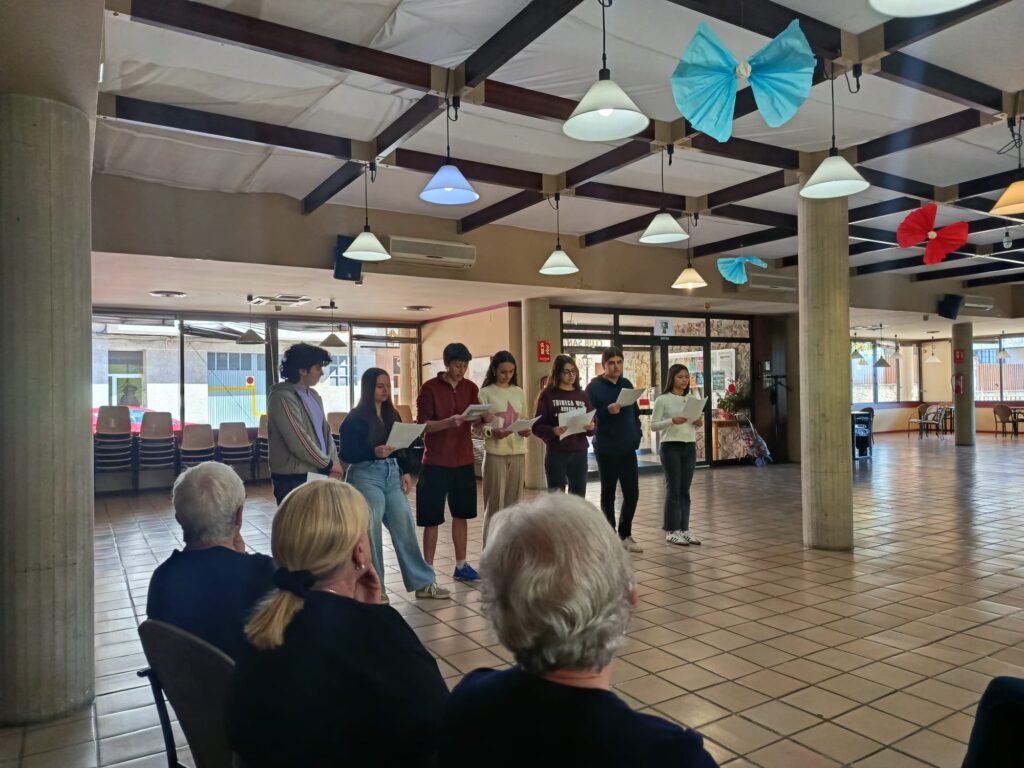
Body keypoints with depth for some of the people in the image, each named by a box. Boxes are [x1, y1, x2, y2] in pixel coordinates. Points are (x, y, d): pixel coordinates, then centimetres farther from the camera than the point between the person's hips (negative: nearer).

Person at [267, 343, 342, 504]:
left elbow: (325, 430, 14)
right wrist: (329, 464, -9)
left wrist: (334, 463, -1)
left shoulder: (313, 395, 13)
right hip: (293, 479, -8)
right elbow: (298, 442, -20)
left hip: (317, 474, 8)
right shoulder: (283, 398, -16)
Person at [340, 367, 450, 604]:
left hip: (392, 474, 5)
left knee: (405, 526, 2)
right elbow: (347, 453, -11)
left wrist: (405, 472, 5)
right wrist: (373, 452, -25)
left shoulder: (392, 414, 13)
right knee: (370, 532, -2)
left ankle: (423, 582, 9)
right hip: (366, 476, -5)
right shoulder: (355, 418, -6)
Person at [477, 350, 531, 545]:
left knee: (513, 503, 8)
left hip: (518, 453, 4)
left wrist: (526, 431, -6)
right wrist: (492, 431, -24)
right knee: (495, 504, -1)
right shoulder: (485, 393, -2)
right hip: (495, 454, -4)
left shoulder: (519, 393, 12)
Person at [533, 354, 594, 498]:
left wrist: (591, 427, -10)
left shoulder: (582, 395, 11)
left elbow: (593, 422, 12)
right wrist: (553, 431, -24)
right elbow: (537, 426, -6)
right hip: (556, 453, -4)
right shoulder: (547, 395, -2)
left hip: (579, 452, 4)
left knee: (579, 498, 9)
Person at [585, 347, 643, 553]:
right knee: (608, 494, 7)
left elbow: (635, 413, 16)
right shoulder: (594, 387, -7)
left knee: (632, 493, 7)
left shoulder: (627, 384, 10)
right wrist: (607, 411, -27)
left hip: (628, 449, 5)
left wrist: (637, 436, 5)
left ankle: (625, 534, 23)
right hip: (606, 450, -5)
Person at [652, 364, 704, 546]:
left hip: (690, 446, 5)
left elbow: (695, 426, 16)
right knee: (673, 489, -1)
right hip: (671, 447, -5)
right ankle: (671, 530, 7)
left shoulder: (692, 398, 11)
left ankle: (684, 529, 16)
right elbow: (653, 425, -7)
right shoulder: (663, 399, -5)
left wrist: (699, 424, -6)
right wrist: (672, 421, -22)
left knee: (685, 489, 9)